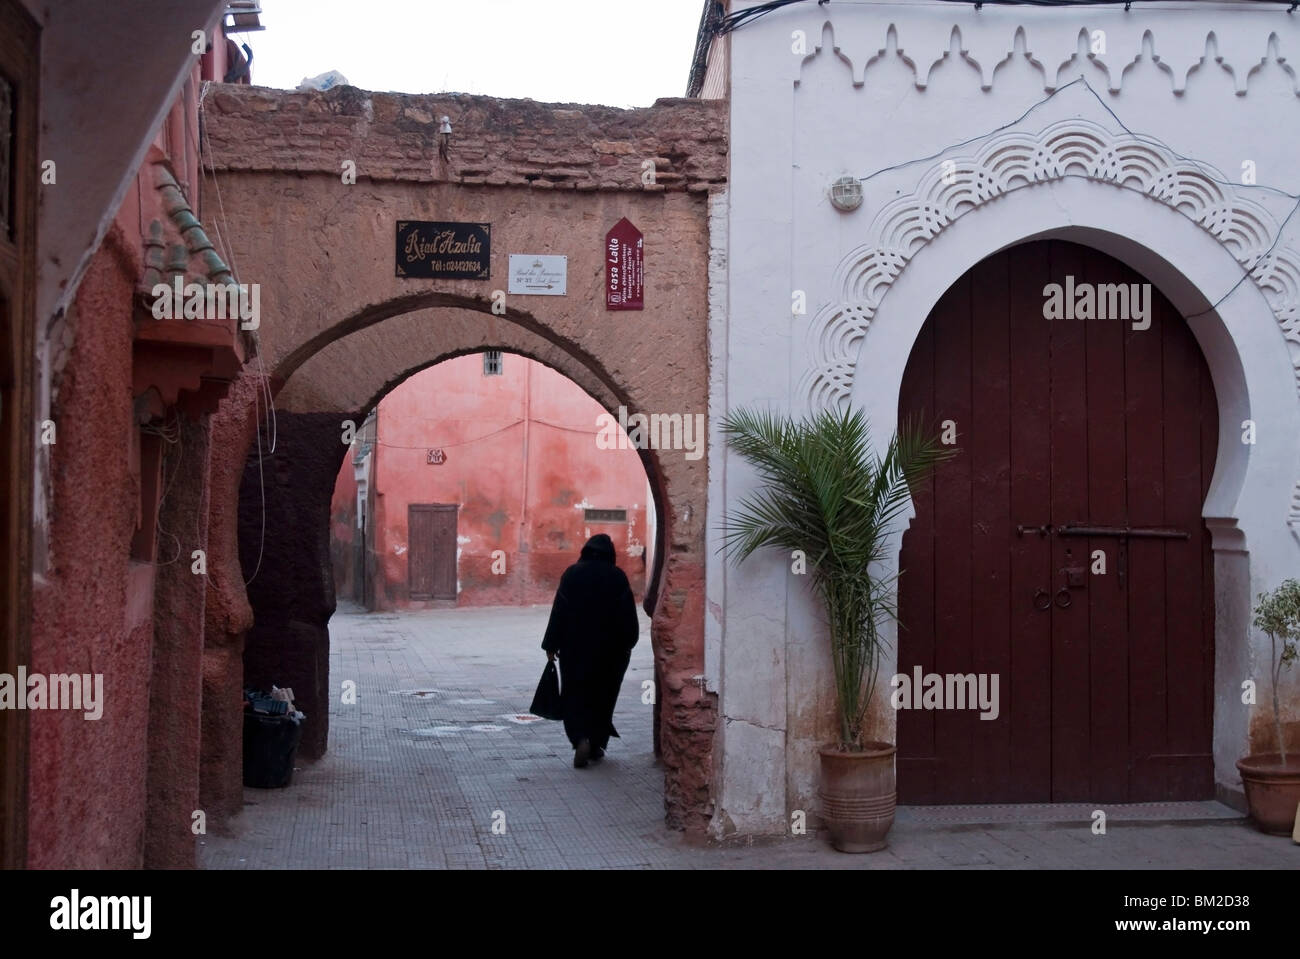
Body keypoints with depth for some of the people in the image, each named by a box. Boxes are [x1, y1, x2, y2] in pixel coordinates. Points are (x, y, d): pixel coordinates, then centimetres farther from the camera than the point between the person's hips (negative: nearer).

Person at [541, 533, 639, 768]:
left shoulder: (572, 574, -4)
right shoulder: (617, 577, -4)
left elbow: (559, 612, -5)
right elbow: (628, 616, -3)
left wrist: (551, 645, 1)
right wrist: (626, 646, 8)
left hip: (575, 649, -1)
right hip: (609, 649, 1)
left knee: (575, 696, 4)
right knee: (602, 696, 14)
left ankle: (582, 739, -17)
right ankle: (597, 744, 17)